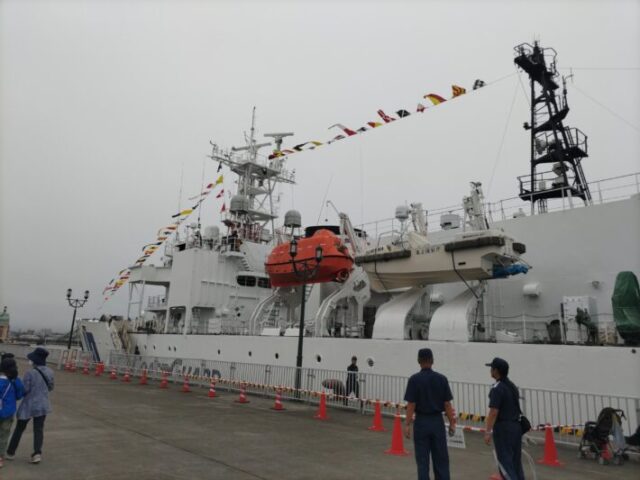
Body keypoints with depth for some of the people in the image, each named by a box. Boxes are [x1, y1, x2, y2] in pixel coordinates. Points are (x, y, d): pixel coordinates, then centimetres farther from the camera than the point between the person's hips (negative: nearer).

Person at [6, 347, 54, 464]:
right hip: (43, 405, 4)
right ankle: (37, 453, -4)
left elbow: (25, 390, -14)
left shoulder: (30, 373, -19)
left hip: (29, 405, -3)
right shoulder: (49, 372, -3)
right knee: (39, 429, 8)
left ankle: (10, 452, 29)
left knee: (19, 429, 15)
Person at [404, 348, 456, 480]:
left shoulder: (414, 379, -10)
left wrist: (407, 424, -5)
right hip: (438, 421, 2)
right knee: (441, 459, 13)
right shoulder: (442, 379, -3)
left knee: (422, 460, 7)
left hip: (421, 422, -2)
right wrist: (451, 422, 8)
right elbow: (447, 404, -1)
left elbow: (411, 405, -10)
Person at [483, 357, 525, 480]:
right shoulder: (513, 386, 12)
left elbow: (494, 412, -20)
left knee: (505, 461, -3)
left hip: (503, 427, -9)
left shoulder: (497, 388, -15)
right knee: (516, 460, 15)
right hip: (516, 426, 9)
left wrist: (488, 432, -17)